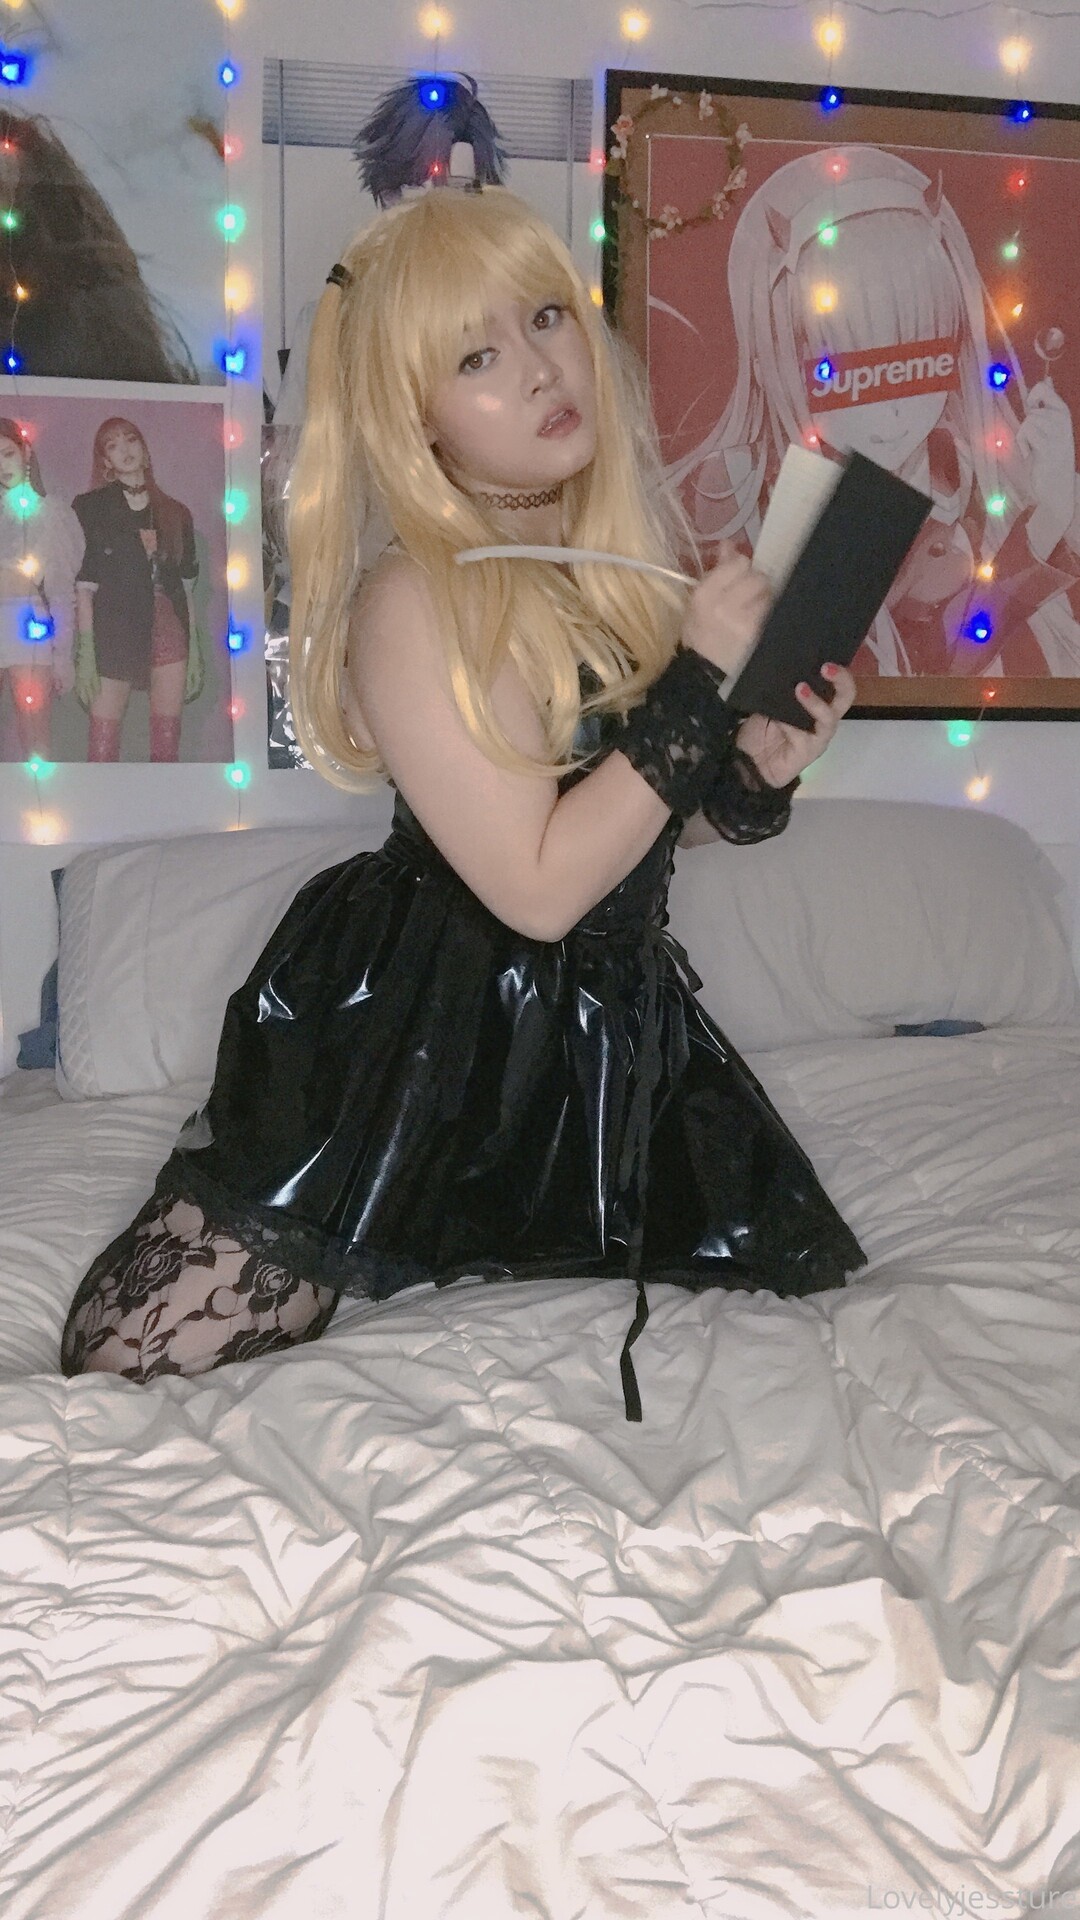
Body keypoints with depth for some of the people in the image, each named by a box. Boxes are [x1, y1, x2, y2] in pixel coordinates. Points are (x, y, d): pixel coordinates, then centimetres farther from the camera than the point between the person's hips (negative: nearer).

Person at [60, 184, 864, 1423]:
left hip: (602, 1024, 7)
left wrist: (764, 770, -10)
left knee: (799, 1272, 7)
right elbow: (540, 885, -23)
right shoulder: (412, 605, -19)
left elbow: (685, 806, 13)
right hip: (419, 1029, -6)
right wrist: (697, 679, -21)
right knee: (137, 1354, -11)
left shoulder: (630, 559, 1)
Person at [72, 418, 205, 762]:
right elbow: (84, 588, -3)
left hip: (169, 636, 3)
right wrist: (85, 653, -10)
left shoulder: (176, 513, 13)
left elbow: (187, 588, 14)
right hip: (113, 638, -3)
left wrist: (195, 649, 10)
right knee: (102, 748, -7)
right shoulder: (90, 508, 3)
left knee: (168, 746, 3)